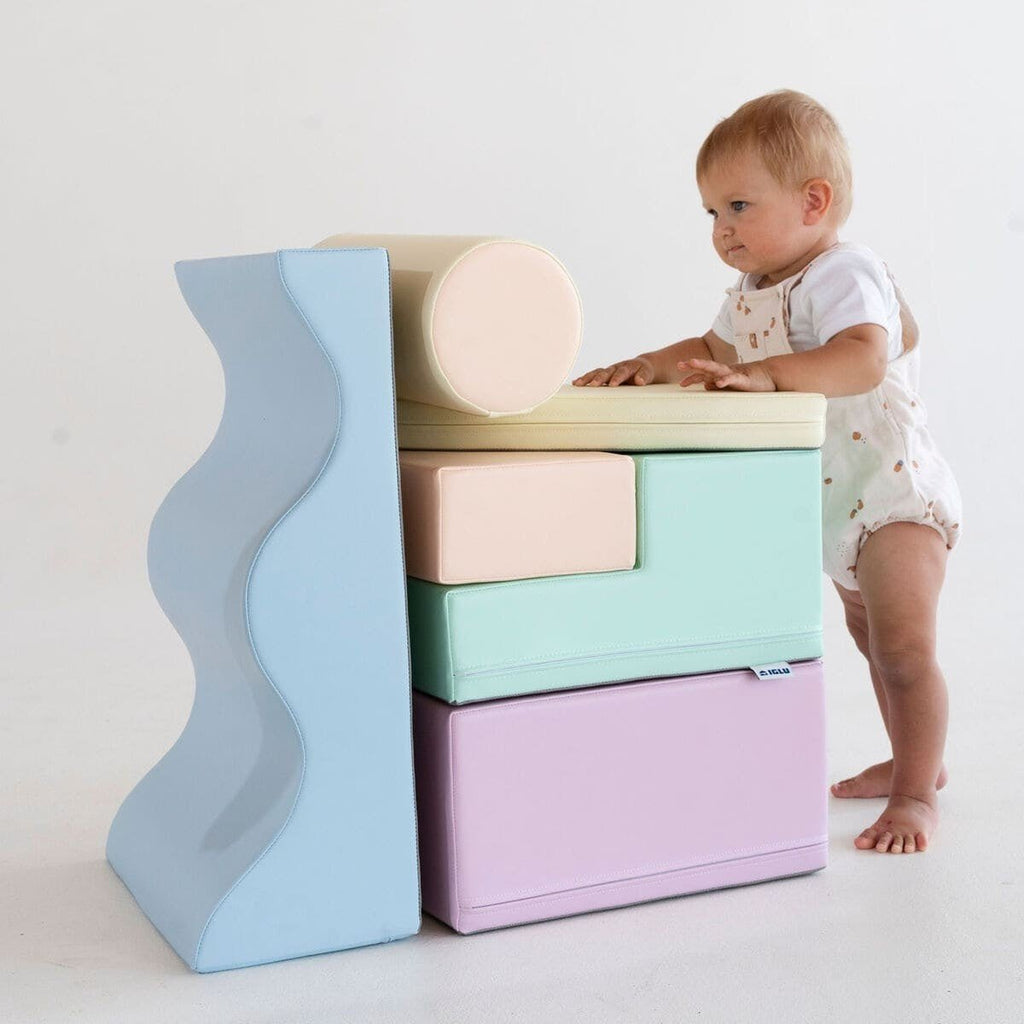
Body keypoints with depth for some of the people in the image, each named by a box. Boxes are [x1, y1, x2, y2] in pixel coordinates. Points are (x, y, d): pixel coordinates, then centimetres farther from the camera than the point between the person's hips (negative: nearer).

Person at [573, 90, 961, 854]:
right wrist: (653, 366, 6)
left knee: (905, 644, -14)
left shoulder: (842, 275, -23)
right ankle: (916, 761, 39)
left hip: (895, 493, -10)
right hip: (835, 505, 10)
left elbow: (862, 360, -41)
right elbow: (716, 351, 23)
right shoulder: (754, 291, 6)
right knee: (869, 636, 22)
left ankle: (915, 792, -1)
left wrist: (768, 373, -49)